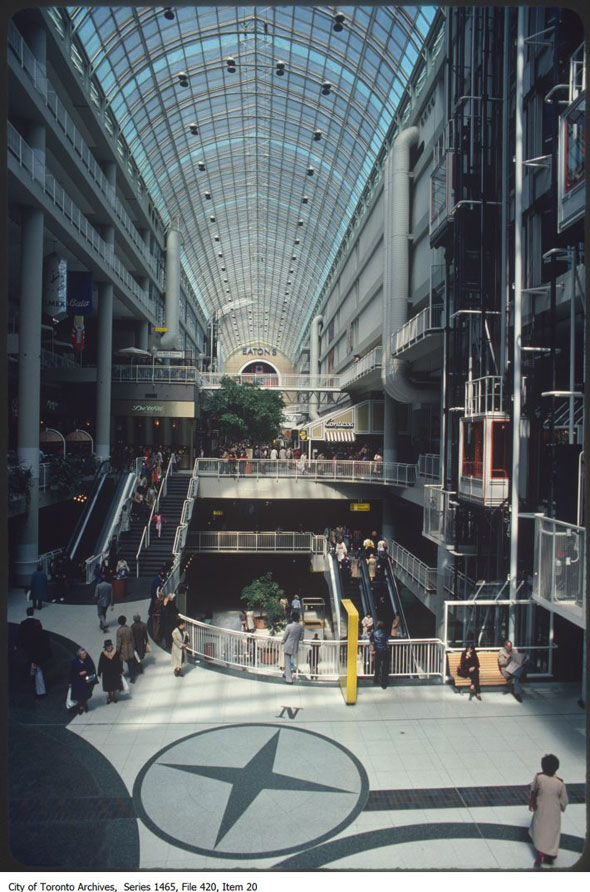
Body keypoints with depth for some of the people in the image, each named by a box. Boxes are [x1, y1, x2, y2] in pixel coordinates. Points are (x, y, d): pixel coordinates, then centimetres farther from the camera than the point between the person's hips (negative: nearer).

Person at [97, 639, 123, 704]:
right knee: (108, 687, 8)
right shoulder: (103, 654, -9)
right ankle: (109, 697, 27)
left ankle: (114, 696, 29)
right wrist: (99, 673, -3)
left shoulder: (115, 653, -6)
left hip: (115, 672, 1)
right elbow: (100, 664, -4)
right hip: (106, 673, -1)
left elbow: (119, 662, 0)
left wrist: (121, 671, 1)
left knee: (115, 686, 11)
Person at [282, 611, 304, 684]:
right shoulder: (301, 627, -9)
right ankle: (287, 674, 40)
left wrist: (283, 642, 9)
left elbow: (284, 637, -13)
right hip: (295, 647, 5)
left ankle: (289, 679, 6)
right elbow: (301, 638, 0)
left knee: (287, 663, 6)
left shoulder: (289, 626, -23)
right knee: (291, 661, 25)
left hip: (288, 646, -5)